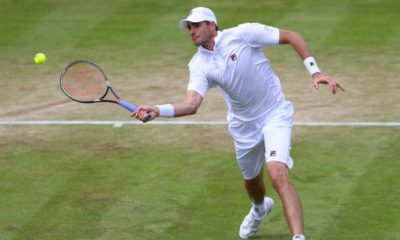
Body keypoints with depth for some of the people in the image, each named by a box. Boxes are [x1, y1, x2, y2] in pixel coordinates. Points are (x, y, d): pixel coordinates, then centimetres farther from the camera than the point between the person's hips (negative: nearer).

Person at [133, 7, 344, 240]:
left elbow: (292, 36, -12)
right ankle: (260, 209, 60)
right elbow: (191, 105, -22)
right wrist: (158, 110, -40)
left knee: (278, 175, -26)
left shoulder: (243, 34, -18)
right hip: (244, 125, 5)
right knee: (252, 182, 23)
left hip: (275, 115, -5)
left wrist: (315, 71, -19)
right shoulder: (199, 65, -8)